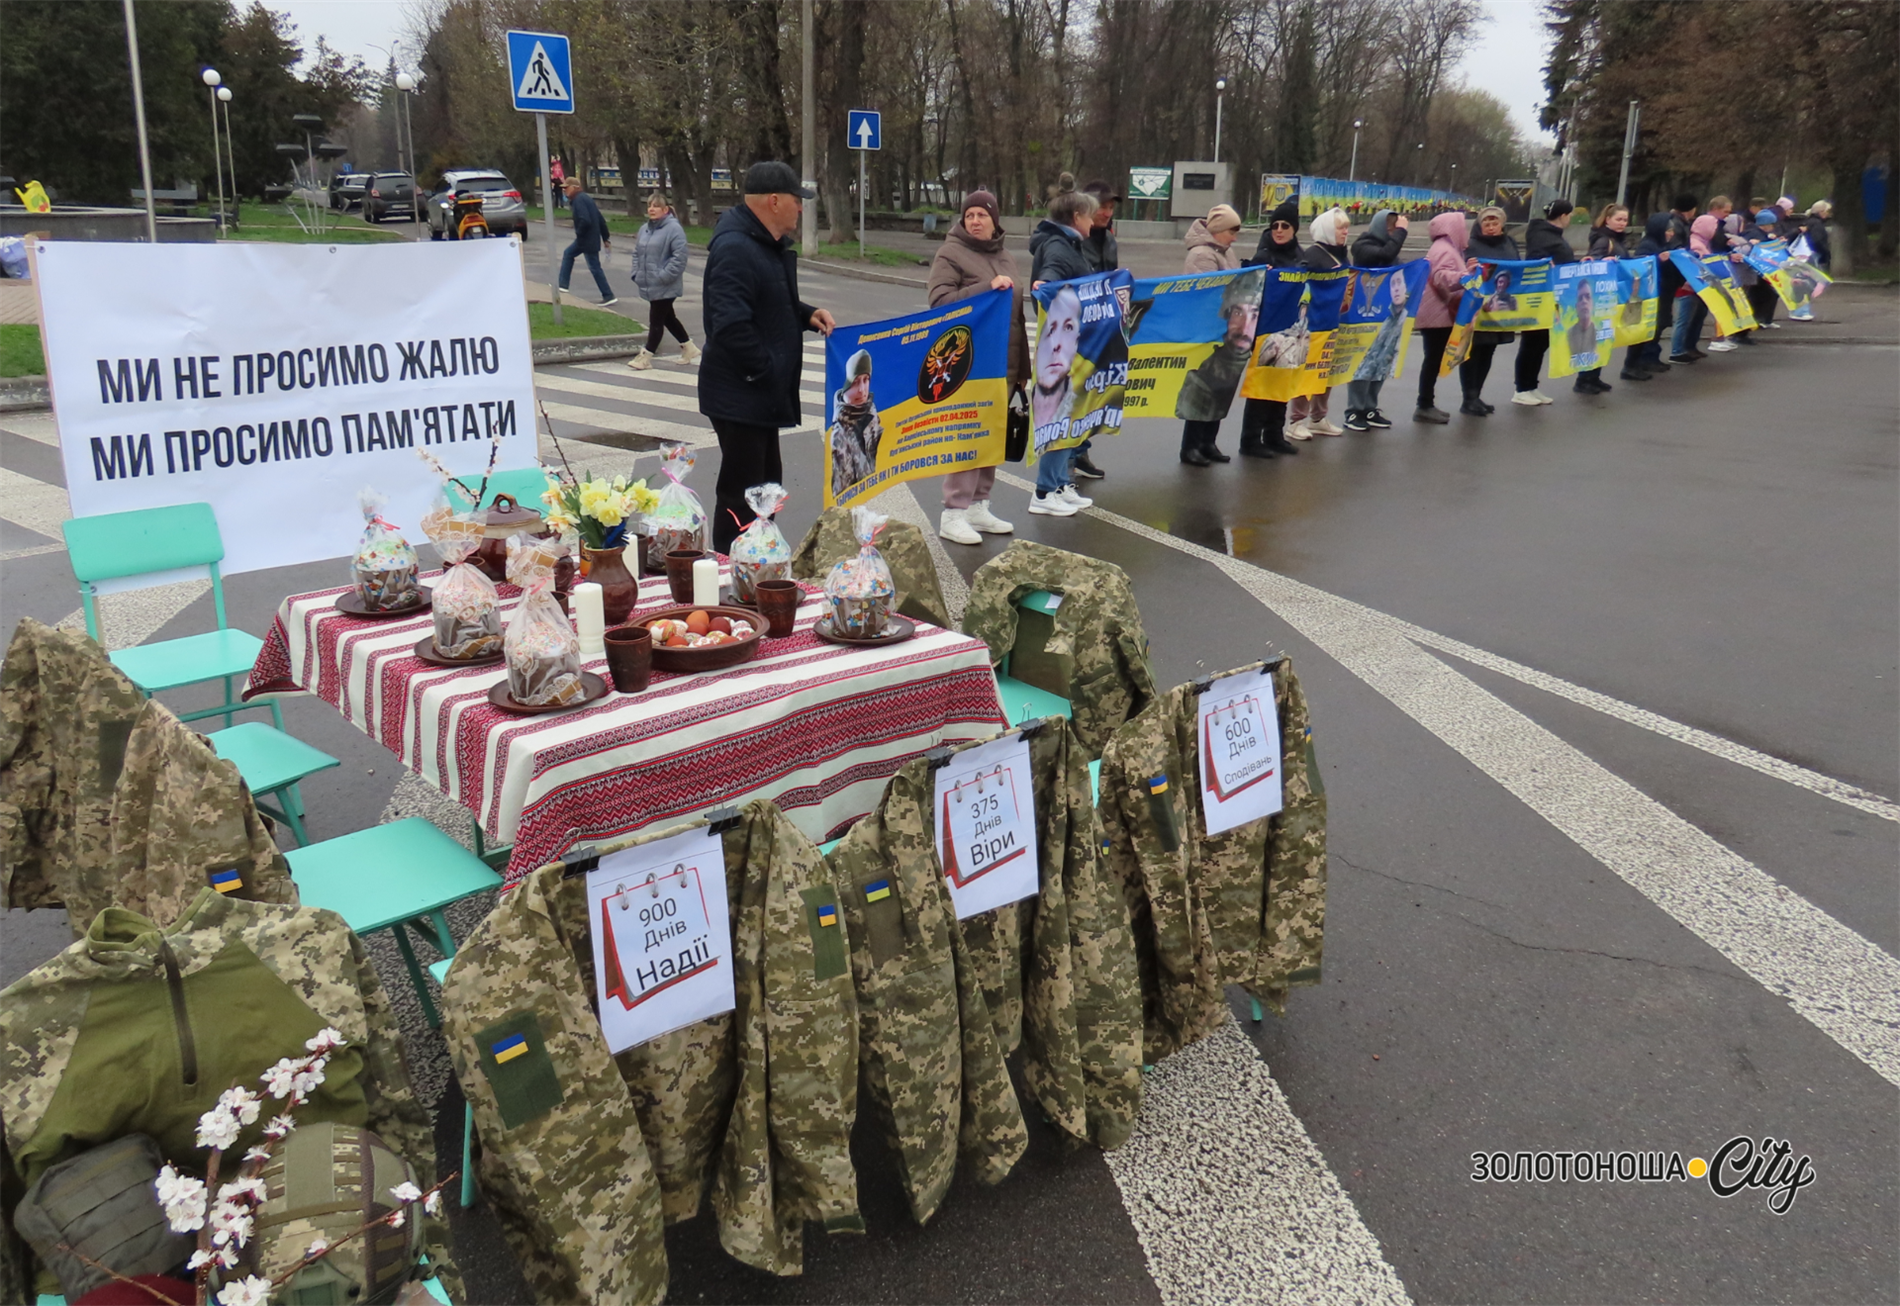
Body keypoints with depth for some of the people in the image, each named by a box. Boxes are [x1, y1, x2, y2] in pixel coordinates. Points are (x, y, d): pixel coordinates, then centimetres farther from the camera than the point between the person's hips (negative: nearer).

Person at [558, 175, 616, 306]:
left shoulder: (578, 200, -16)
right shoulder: (585, 198, 14)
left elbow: (585, 221, -29)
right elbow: (601, 220, 14)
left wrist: (578, 233, -12)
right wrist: (606, 238, 16)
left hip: (587, 240, -11)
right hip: (591, 238, 11)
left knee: (594, 267, -4)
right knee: (568, 253, 22)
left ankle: (609, 296, 0)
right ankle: (563, 285, 26)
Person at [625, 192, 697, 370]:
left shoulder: (674, 229, -13)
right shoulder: (644, 229, 12)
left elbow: (679, 257, -20)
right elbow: (637, 253, 19)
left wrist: (662, 277, -21)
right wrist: (636, 274, 6)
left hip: (665, 287, -8)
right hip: (650, 285, 8)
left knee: (657, 320, -2)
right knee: (668, 318, 17)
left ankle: (646, 357, 2)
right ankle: (689, 348, 30)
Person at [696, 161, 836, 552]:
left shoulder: (768, 244, 13)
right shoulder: (735, 249, -21)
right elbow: (731, 326, -30)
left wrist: (807, 315, 7)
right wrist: (766, 371, -21)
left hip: (761, 394, 11)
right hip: (739, 396, -11)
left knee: (767, 484, 20)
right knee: (741, 492, -4)